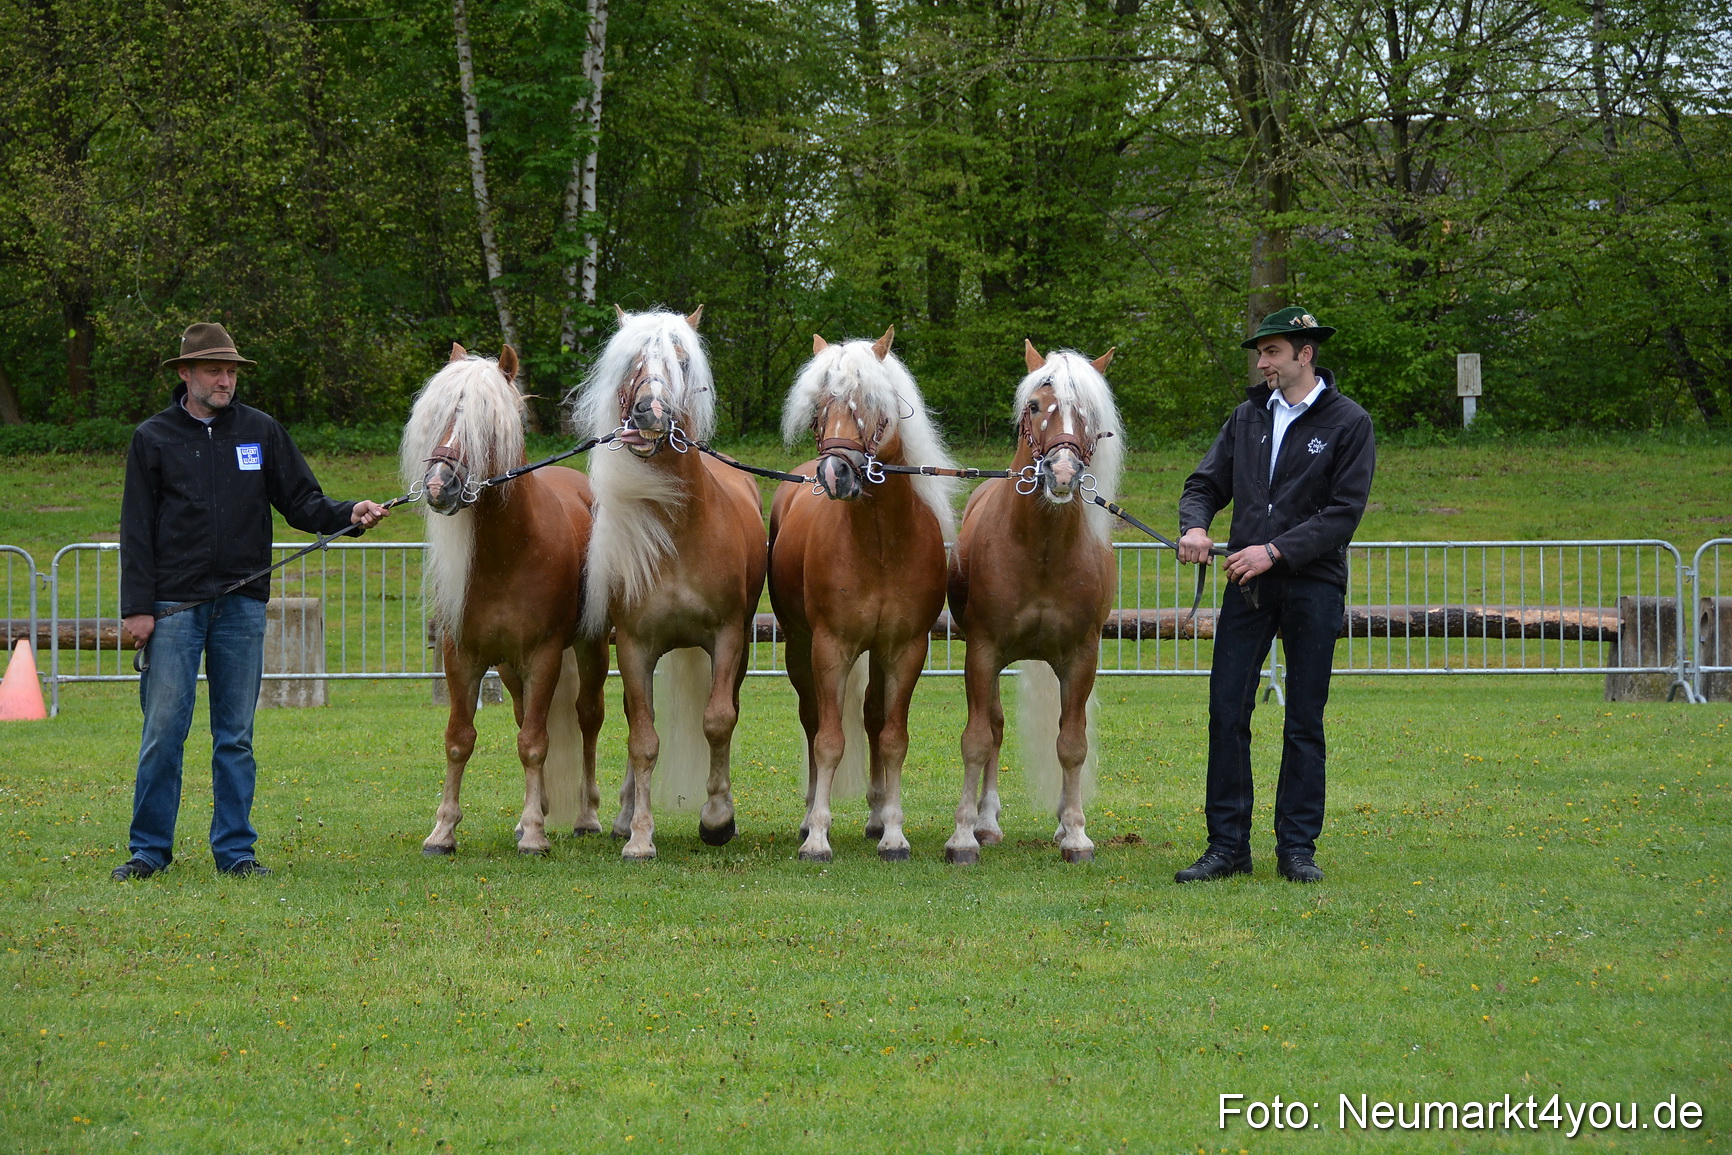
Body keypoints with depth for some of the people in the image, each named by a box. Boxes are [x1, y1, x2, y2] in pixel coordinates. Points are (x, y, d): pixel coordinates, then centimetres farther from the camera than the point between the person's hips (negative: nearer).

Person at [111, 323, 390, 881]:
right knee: (163, 730, -2)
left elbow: (301, 503, 7)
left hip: (242, 604, 2)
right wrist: (137, 606, -4)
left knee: (236, 735, 6)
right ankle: (149, 848, 5)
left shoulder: (262, 432, 8)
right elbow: (137, 530, 2)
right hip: (174, 604, -2)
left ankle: (235, 849, 12)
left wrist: (349, 515, -12)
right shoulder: (153, 438, 3)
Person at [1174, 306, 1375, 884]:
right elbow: (1206, 483, 12)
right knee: (1226, 712, -2)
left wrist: (1275, 551, -18)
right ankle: (1227, 845, 2)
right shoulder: (1248, 417, 11)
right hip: (1248, 585, 4)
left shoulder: (1348, 423, -3)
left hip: (1313, 585, -4)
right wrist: (1194, 526, -11)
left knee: (1304, 723, 2)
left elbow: (1344, 511, -10)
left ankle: (1297, 847, 8)